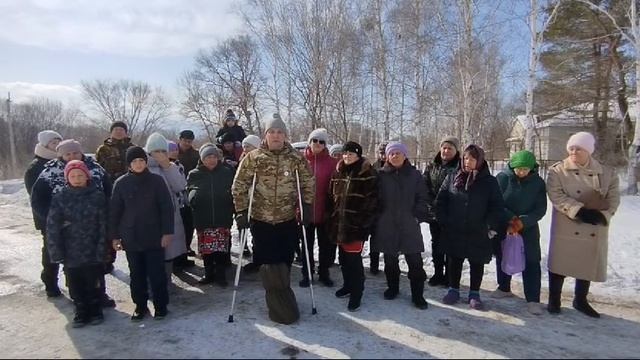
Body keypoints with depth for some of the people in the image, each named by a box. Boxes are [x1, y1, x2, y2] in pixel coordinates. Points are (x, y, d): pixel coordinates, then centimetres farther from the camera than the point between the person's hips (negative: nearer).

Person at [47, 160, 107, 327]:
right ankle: (81, 312, 31)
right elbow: (52, 227, -4)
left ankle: (95, 311, 31)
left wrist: (102, 249, -10)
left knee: (93, 283, 11)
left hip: (93, 251, -1)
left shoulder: (97, 196, -6)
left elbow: (103, 225, -6)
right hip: (71, 252, 1)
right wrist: (57, 252, -8)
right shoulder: (60, 198, -3)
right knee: (75, 285, 12)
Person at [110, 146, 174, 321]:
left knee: (157, 273, 5)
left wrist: (167, 232, -9)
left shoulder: (157, 180, -5)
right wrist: (114, 236, 4)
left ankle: (161, 305, 20)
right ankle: (140, 306, 27)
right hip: (131, 238, 2)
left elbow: (167, 208, -5)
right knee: (136, 274, 12)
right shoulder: (121, 183, 0)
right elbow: (114, 211, 5)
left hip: (154, 237, -2)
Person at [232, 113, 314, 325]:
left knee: (284, 262, 9)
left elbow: (308, 183, 7)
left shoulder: (296, 158, -1)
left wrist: (307, 207, 0)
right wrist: (241, 211, -6)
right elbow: (239, 185, -1)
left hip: (288, 220, 1)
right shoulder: (253, 158, -5)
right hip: (261, 220, -1)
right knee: (268, 263, 3)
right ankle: (281, 306, 19)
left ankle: (280, 298, 32)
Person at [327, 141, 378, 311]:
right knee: (343, 257, 17)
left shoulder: (367, 174, -7)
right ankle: (348, 285, 35)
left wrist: (364, 222, -14)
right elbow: (331, 197, 16)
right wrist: (331, 218, 10)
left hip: (356, 224, -6)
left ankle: (356, 293, 8)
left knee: (353, 258, -5)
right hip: (339, 223, 7)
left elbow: (371, 201, -11)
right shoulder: (337, 173, 12)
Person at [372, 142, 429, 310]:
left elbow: (422, 198, 4)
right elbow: (375, 199, 4)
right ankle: (392, 288, 31)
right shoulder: (381, 175, 2)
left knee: (415, 261, 0)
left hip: (409, 225, -1)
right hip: (386, 225, 1)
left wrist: (418, 216, -6)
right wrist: (377, 219, -1)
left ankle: (417, 294, 12)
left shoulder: (414, 175, 3)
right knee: (390, 259, 13)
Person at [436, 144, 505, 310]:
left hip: (479, 233, -1)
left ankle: (474, 294, 26)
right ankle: (453, 290, 28)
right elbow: (440, 201, 4)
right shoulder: (452, 177, 1)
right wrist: (443, 221, -2)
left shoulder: (490, 182, -2)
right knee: (454, 261, 12)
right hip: (454, 232, 1)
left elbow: (497, 207, -2)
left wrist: (492, 227, -10)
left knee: (477, 264, 11)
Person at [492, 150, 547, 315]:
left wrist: (522, 222, -20)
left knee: (531, 262, -4)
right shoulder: (503, 178, -10)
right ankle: (504, 288, 33)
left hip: (528, 228, 0)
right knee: (502, 257, 12)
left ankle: (533, 300, 3)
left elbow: (541, 209, -7)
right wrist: (511, 219, -19)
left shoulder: (538, 182, -6)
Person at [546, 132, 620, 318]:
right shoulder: (558, 170, -4)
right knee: (560, 263, 3)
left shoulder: (607, 173, 5)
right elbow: (556, 195, -14)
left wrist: (602, 215, -16)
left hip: (595, 230, 3)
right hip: (566, 228, -3)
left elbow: (613, 199, 2)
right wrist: (579, 210, -24)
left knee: (588, 264, 14)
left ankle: (580, 301, 32)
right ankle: (554, 300, 19)